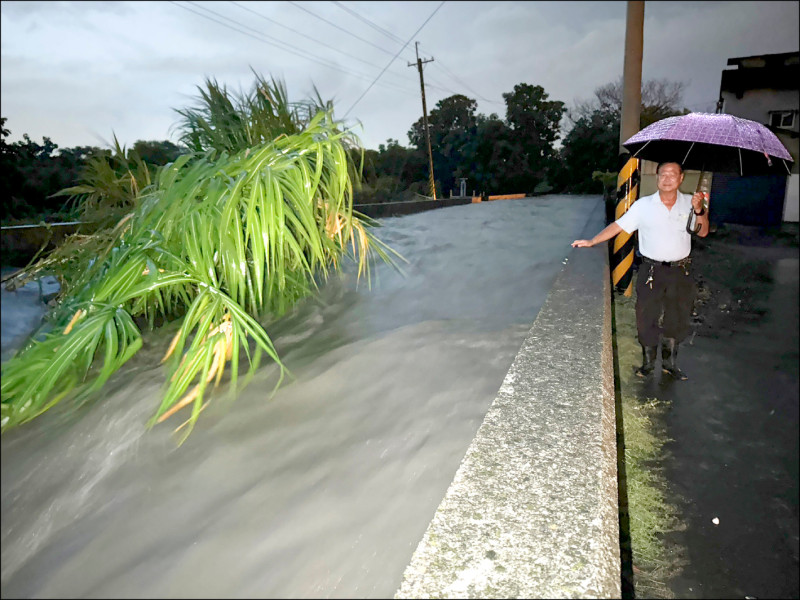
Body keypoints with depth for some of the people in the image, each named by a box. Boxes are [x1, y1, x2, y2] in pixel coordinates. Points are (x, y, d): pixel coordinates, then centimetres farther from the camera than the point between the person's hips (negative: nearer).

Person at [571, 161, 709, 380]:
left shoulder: (689, 202, 3)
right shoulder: (644, 205, -3)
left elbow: (703, 232, 2)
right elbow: (618, 226, -3)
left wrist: (699, 211, -16)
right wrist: (591, 241, -11)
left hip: (680, 272, 2)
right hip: (651, 271, -2)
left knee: (677, 320, 12)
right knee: (647, 318, 4)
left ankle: (670, 363, 31)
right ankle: (648, 362, 23)